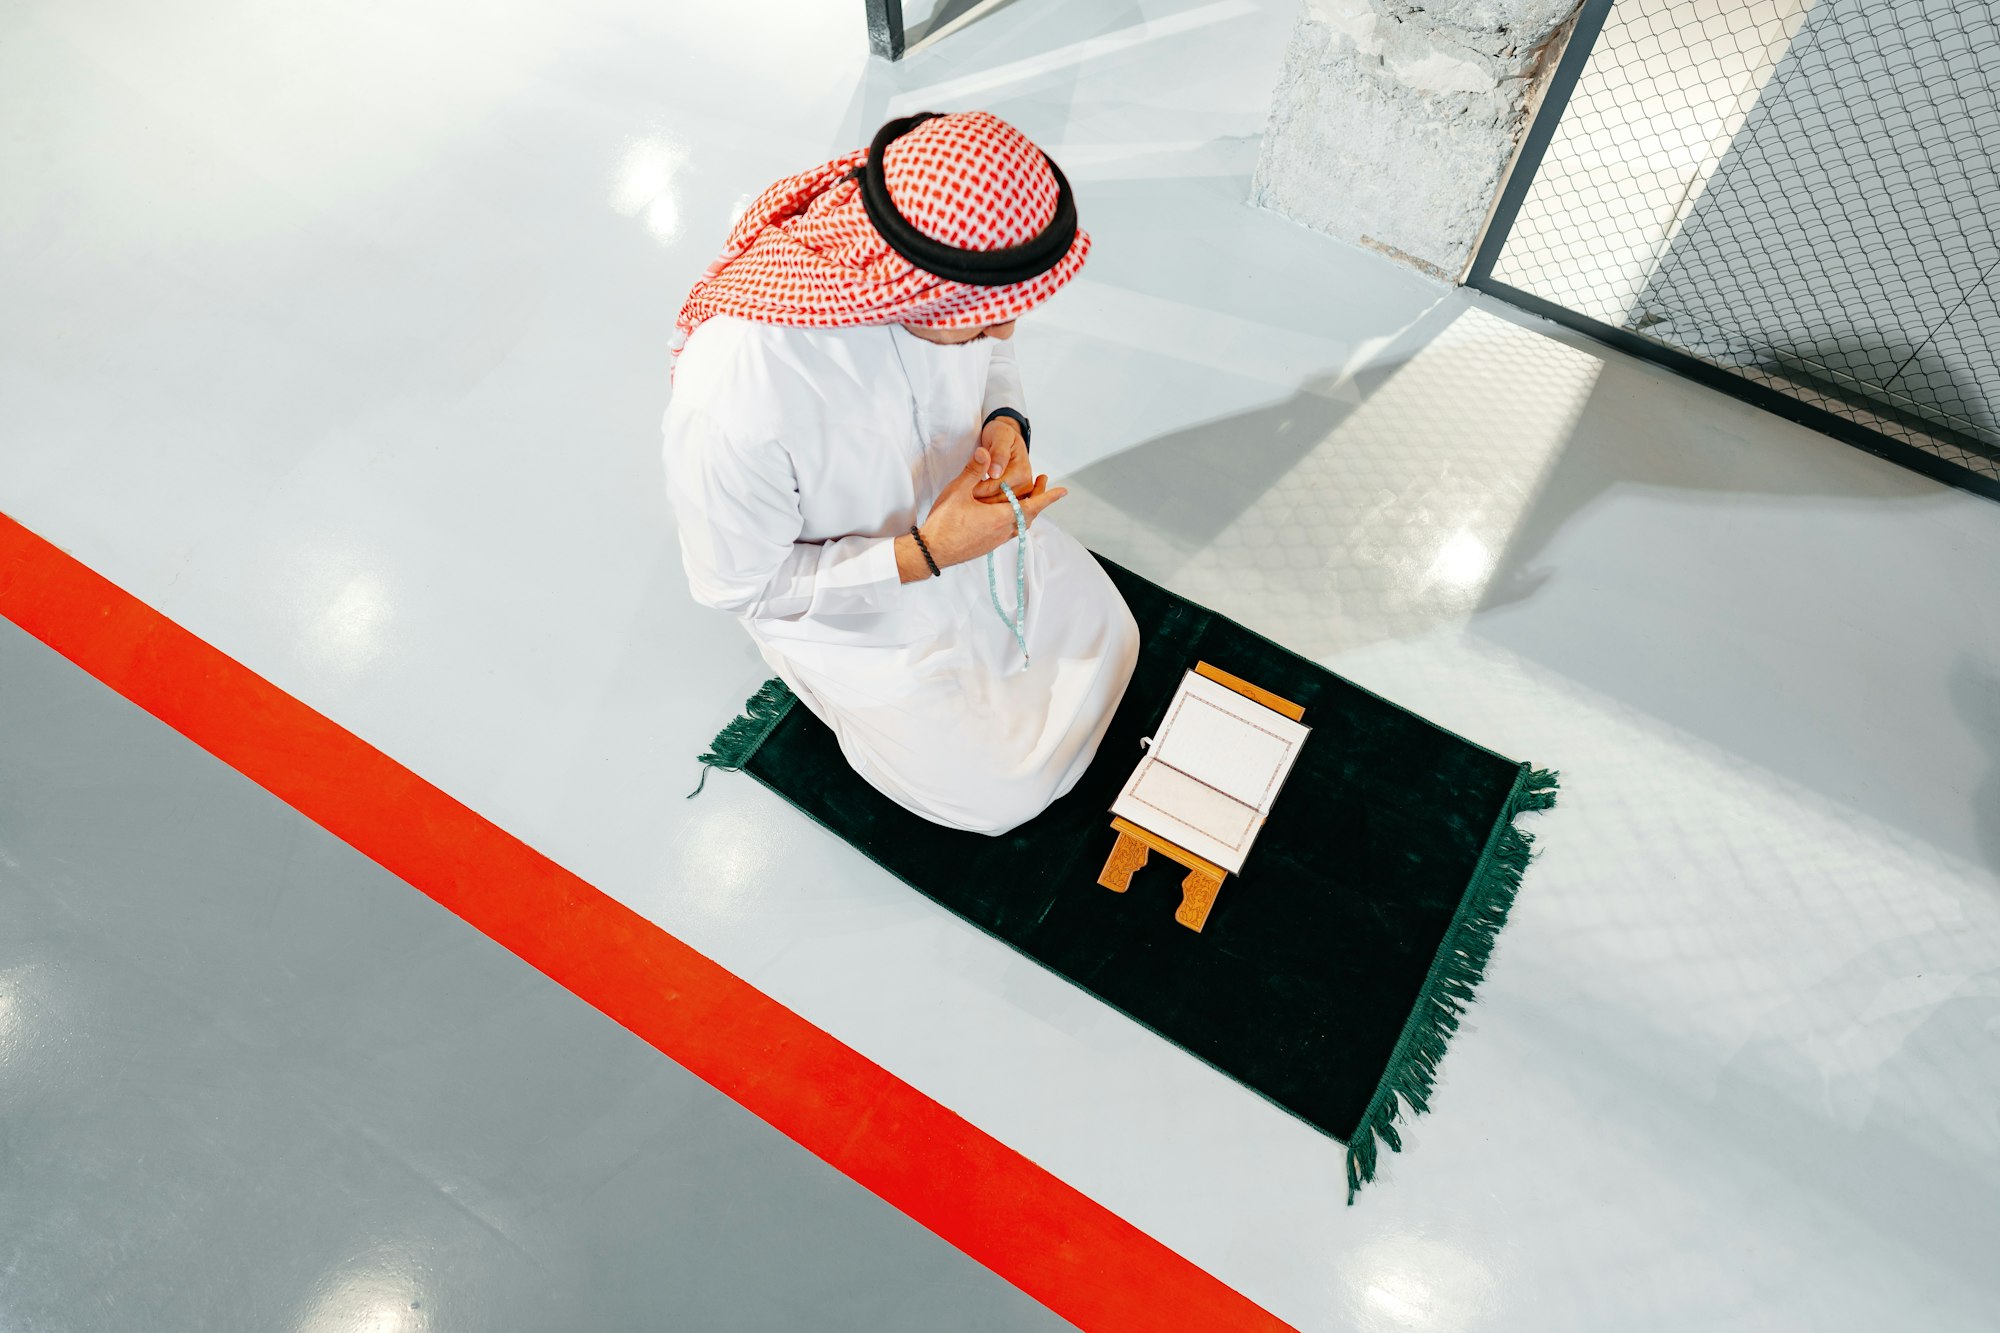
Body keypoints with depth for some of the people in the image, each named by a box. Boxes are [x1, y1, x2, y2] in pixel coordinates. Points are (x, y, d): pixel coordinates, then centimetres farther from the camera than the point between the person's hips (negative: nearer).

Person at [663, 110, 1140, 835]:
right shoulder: (730, 401, -44)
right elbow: (738, 584, -26)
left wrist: (1005, 423, -22)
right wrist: (924, 554, -34)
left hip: (967, 510, 6)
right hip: (854, 608, -5)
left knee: (1110, 642, 14)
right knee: (1002, 795, 4)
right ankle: (842, 688, 27)